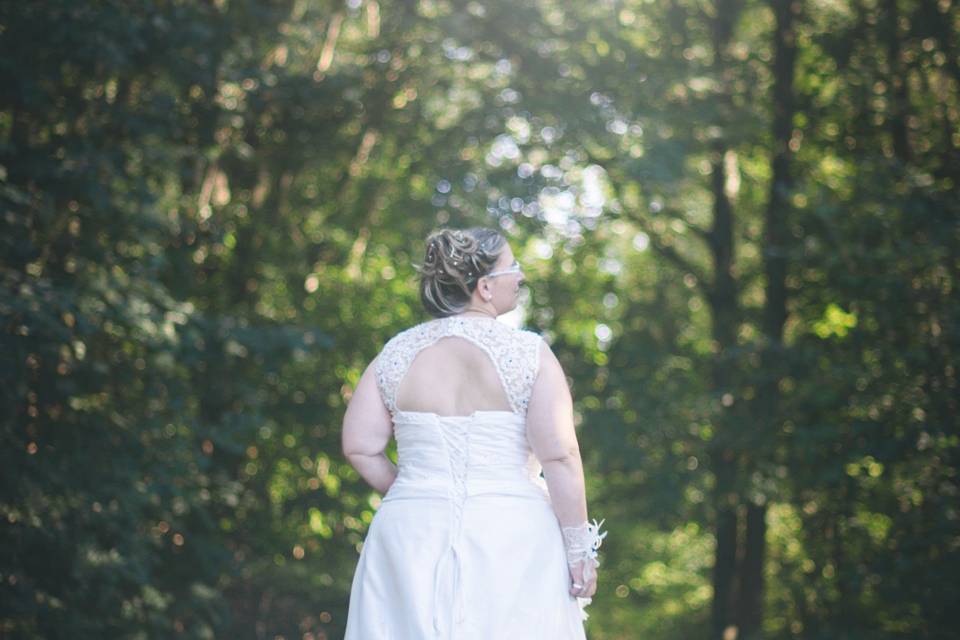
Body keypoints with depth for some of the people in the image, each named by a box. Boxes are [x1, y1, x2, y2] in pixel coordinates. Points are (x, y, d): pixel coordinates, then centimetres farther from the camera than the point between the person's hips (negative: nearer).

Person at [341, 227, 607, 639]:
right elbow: (559, 457, -11)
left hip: (411, 538, 3)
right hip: (511, 537, -3)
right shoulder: (528, 353, -6)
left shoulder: (397, 354, 4)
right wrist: (580, 548, -4)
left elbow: (360, 448, 3)